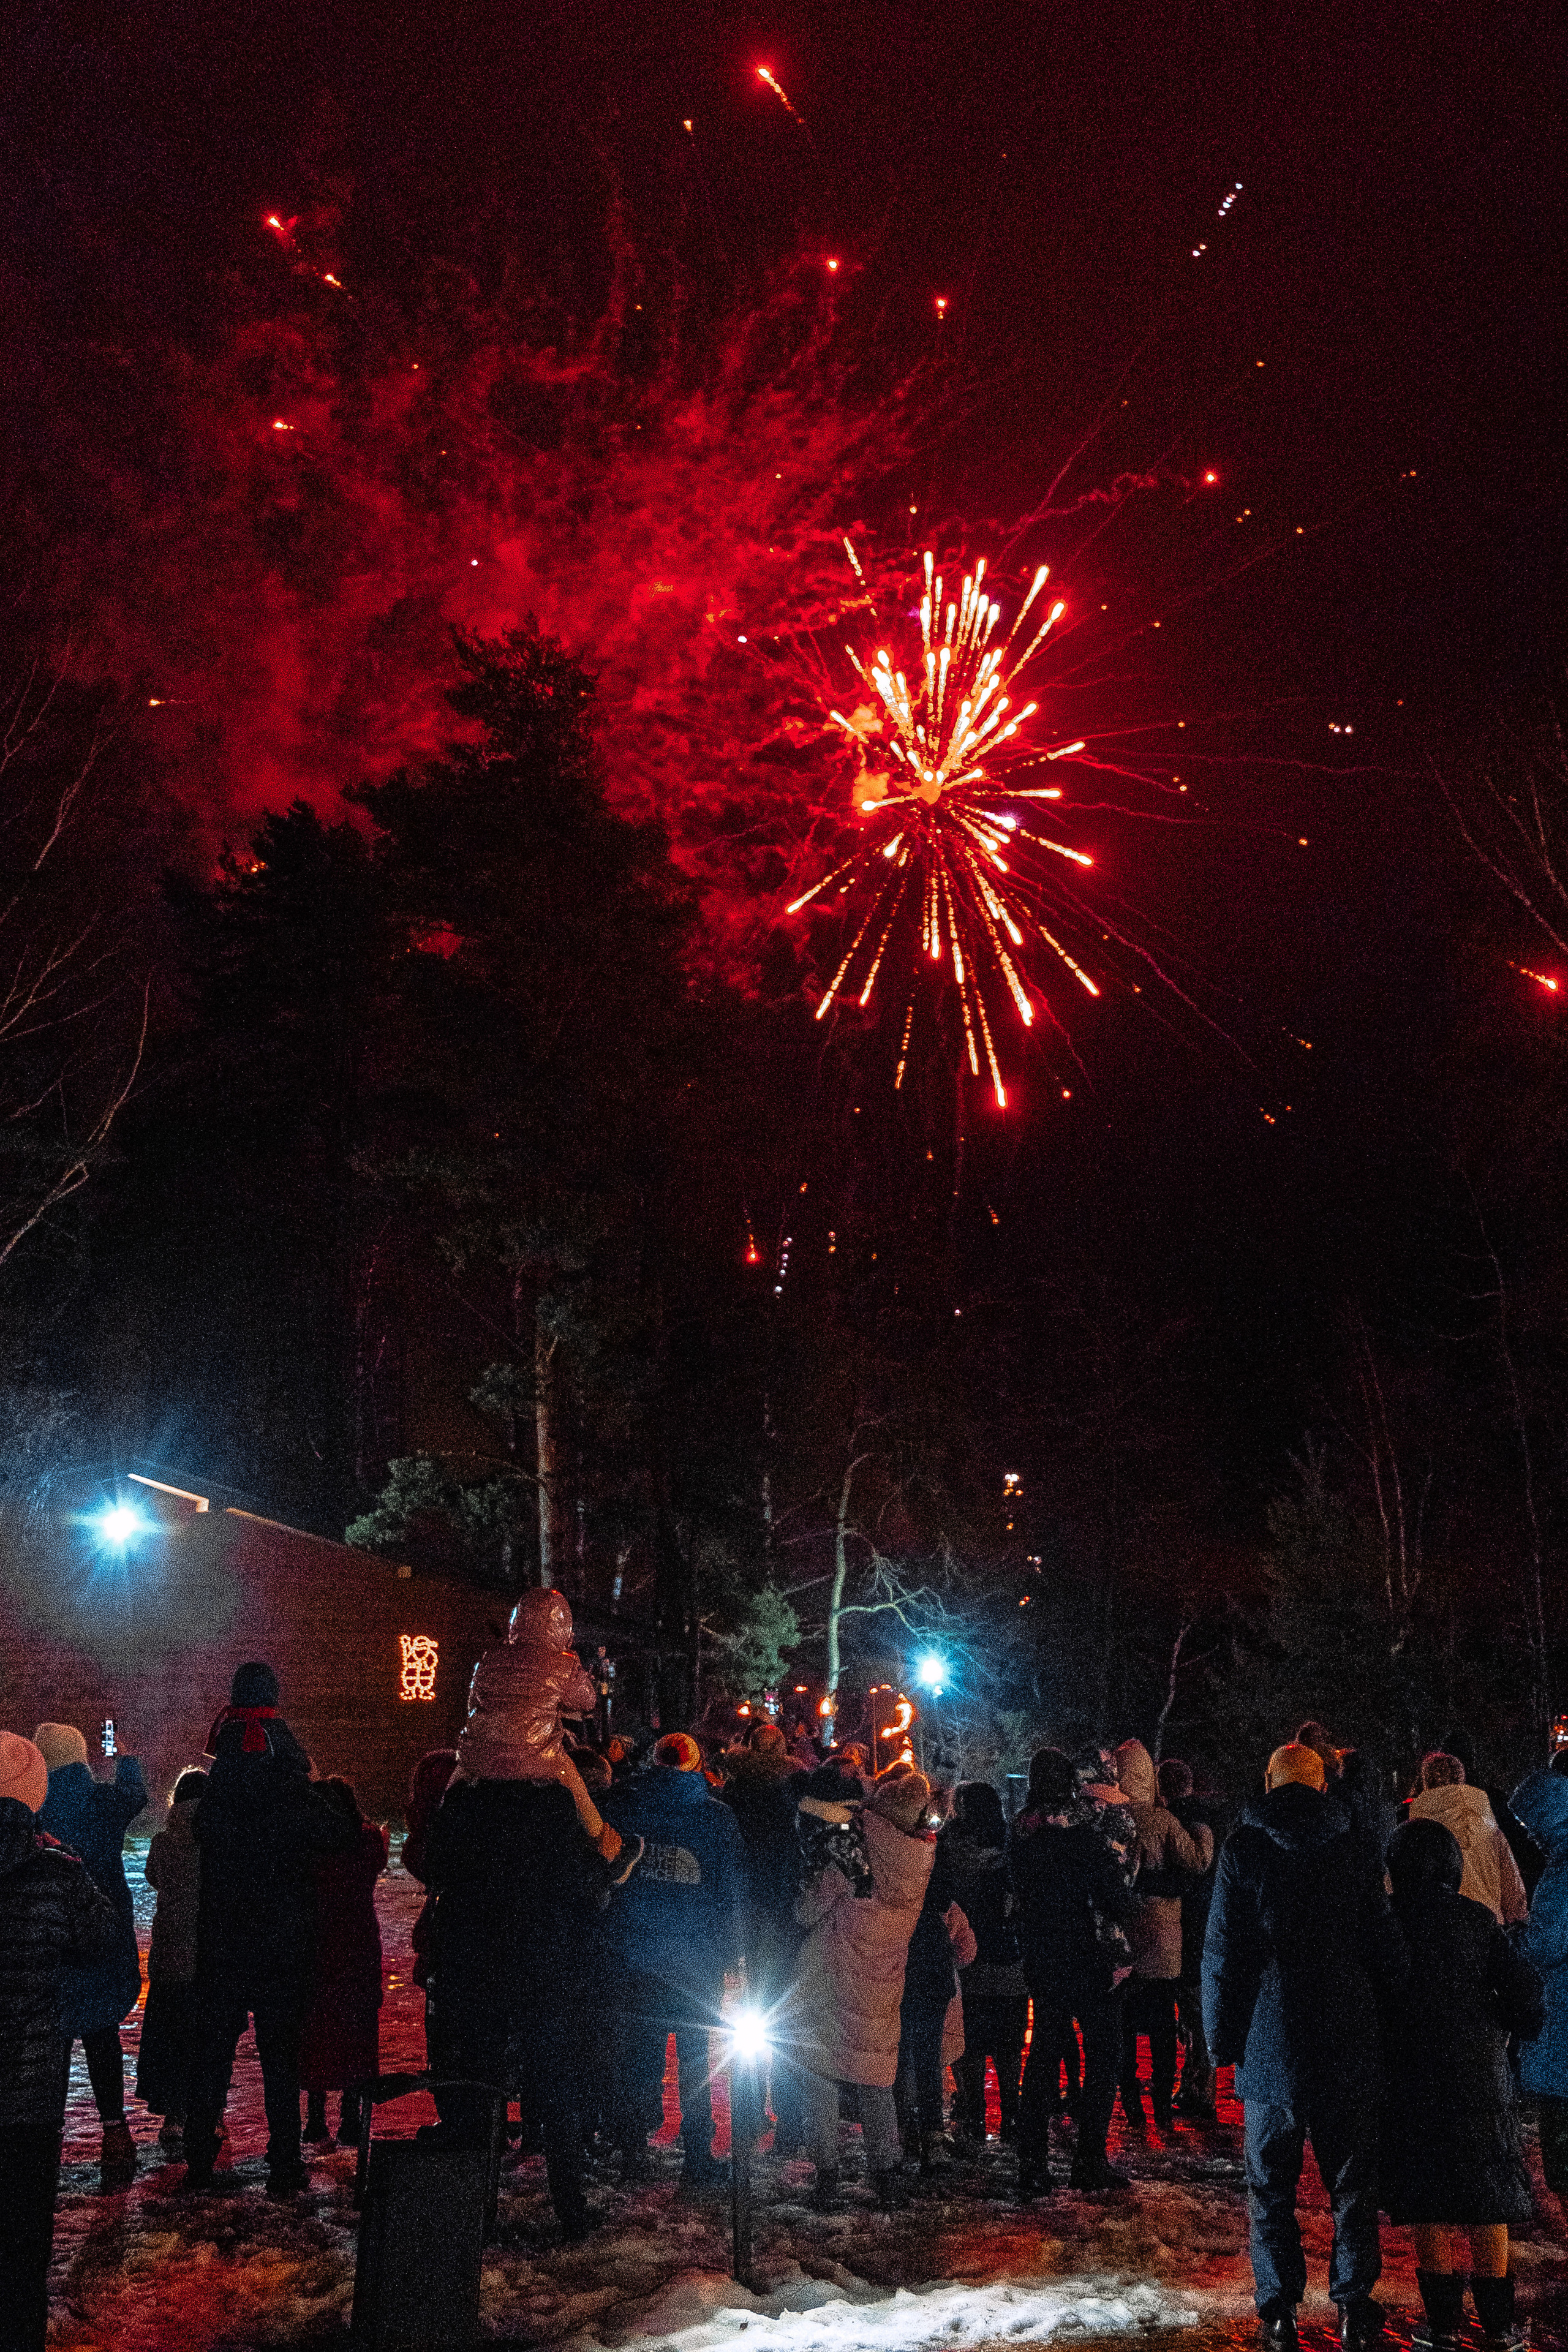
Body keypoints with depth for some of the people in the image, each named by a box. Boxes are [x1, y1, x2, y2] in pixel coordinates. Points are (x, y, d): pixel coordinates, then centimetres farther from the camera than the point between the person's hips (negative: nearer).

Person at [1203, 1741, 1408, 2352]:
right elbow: (1386, 1948, 4)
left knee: (1271, 2186, 9)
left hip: (1268, 2048, -1)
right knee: (1352, 2185, 11)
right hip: (1348, 2047, 1)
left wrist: (1221, 2039, 3)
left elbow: (1221, 1953, -4)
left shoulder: (1243, 1848, -4)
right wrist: (1388, 2007, 16)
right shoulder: (1351, 1847, 1)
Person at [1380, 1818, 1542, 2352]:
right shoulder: (1478, 1919, -2)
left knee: (1427, 2207, 7)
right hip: (1480, 2074, 2)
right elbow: (1525, 1988, -4)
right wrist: (1517, 2028, 15)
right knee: (1487, 2205, 13)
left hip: (1411, 2079, -2)